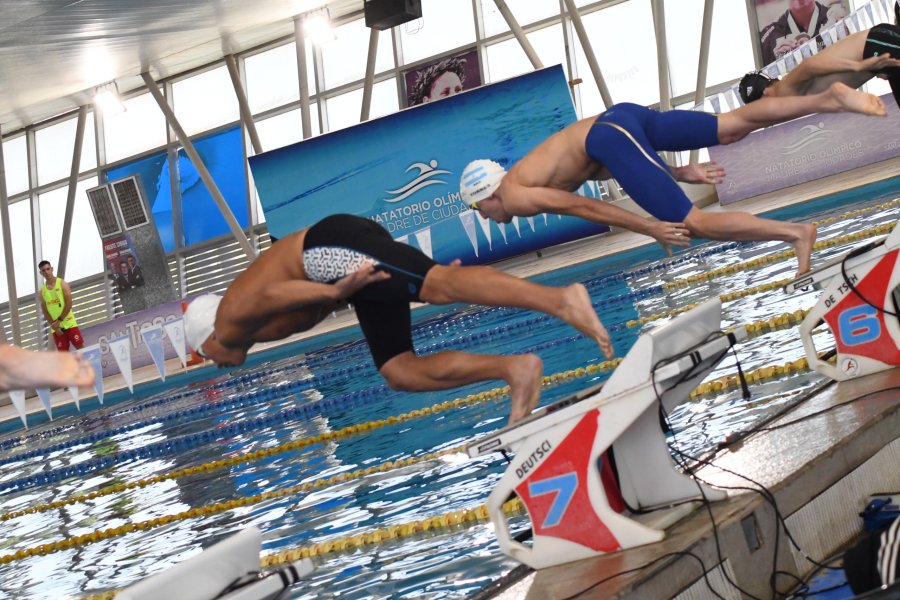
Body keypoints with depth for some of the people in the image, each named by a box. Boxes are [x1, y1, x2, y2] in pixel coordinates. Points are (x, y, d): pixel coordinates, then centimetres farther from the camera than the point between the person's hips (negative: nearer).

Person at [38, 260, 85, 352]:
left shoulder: (62, 284, -1)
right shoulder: (42, 290, 8)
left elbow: (69, 304, -9)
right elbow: (45, 311, 4)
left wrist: (59, 320, -15)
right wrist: (54, 326, -8)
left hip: (69, 323, -3)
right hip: (56, 328, 3)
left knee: (80, 347, -6)